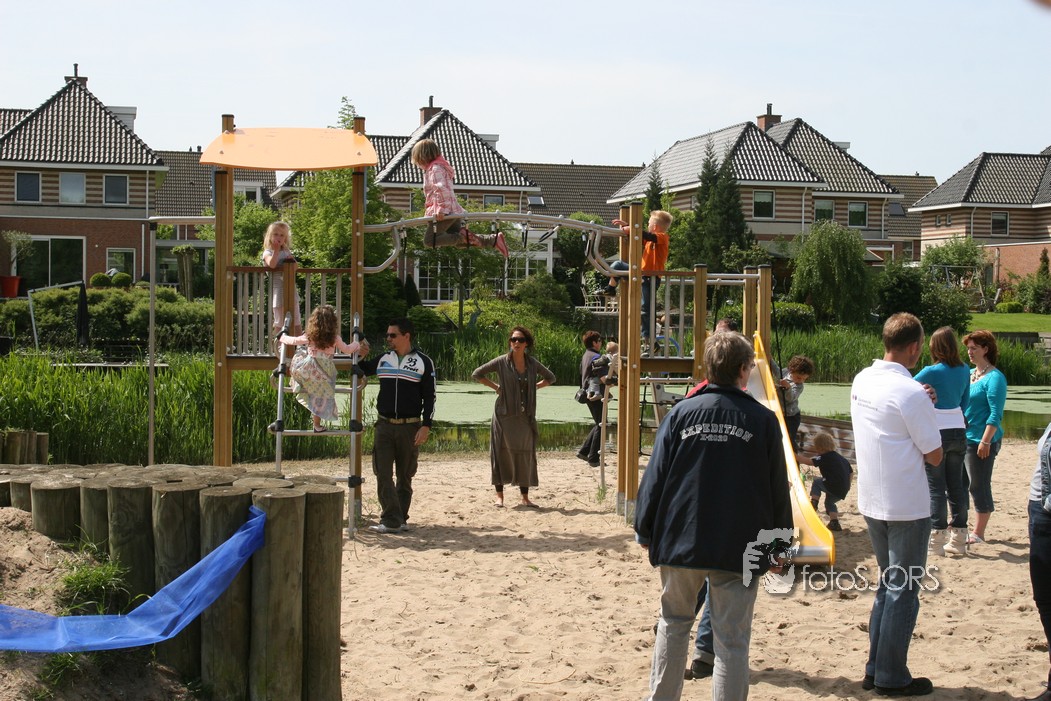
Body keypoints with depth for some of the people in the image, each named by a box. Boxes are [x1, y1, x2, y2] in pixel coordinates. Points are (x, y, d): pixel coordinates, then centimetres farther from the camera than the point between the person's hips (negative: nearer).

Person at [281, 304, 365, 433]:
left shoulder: (310, 337, -5)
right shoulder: (335, 338, -7)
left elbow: (293, 341, 6)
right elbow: (347, 349, 5)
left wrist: (283, 338, 26)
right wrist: (357, 345, 24)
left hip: (309, 369, 0)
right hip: (325, 372, 0)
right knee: (321, 398, 10)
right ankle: (317, 426, 17)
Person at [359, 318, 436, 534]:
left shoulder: (423, 362, -1)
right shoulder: (382, 360, 9)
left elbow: (429, 397, -2)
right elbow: (361, 369, 28)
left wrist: (426, 426, -9)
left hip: (410, 427, -3)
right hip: (384, 426, 3)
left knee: (405, 476, 6)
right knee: (383, 474, -8)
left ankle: (401, 518, 15)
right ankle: (391, 520, -8)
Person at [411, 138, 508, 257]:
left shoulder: (435, 169, -9)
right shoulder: (440, 166, 23)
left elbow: (442, 189, -24)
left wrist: (441, 209, -28)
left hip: (447, 212, -10)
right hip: (454, 212, 10)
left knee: (430, 240, -13)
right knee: (459, 242, 15)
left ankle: (464, 236, -18)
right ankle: (494, 239, 9)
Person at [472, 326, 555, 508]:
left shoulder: (532, 363, 5)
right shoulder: (502, 362, -5)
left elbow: (550, 378, 20)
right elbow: (477, 373, 2)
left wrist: (534, 387, 6)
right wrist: (496, 387, -3)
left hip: (525, 416, 3)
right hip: (505, 414, -3)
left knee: (525, 454, 4)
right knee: (502, 453, 0)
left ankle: (525, 497, 12)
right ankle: (499, 495, 9)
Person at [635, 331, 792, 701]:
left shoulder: (681, 413, -2)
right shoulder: (763, 419, -3)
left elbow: (655, 477, 0)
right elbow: (778, 488, 1)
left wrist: (645, 531, 10)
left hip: (680, 542, 2)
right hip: (738, 547, -2)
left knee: (673, 624, 20)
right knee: (731, 642, 3)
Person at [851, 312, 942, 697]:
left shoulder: (861, 381, 3)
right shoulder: (911, 394, -20)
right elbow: (934, 455, -12)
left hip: (871, 501, 7)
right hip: (907, 506, -7)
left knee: (888, 584, 19)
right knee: (904, 591, 4)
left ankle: (875, 669, 23)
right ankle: (892, 678, 11)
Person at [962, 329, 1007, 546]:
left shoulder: (994, 378, -12)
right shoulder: (968, 374, 12)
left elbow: (996, 414, -17)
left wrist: (985, 441, -22)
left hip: (980, 441, -8)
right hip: (963, 438, 8)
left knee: (980, 486, 0)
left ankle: (978, 533, 8)